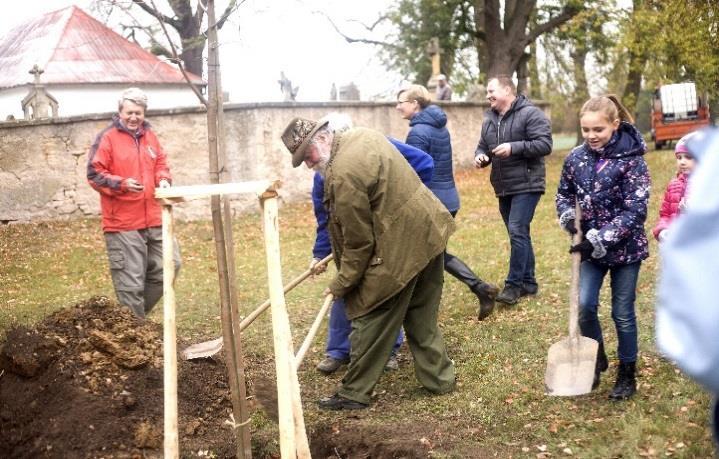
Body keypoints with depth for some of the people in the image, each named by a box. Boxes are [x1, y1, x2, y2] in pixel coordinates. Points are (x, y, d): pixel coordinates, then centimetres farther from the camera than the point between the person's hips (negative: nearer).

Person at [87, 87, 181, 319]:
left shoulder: (149, 135, 14)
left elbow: (161, 163, 21)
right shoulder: (107, 138, -4)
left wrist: (163, 180, -1)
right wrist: (122, 184, -20)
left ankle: (136, 313, 24)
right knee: (130, 282, -4)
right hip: (122, 223, -6)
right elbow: (94, 174, -7)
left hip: (153, 219, 7)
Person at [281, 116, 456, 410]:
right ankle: (439, 378, 28)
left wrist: (341, 285, -3)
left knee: (372, 321, 4)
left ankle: (354, 394, 14)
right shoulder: (360, 134, 4)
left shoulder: (343, 175, -24)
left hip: (400, 248, -9)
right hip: (429, 230, 10)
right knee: (422, 319, 20)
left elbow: (359, 242, -18)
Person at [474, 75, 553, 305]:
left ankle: (514, 284, -7)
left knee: (517, 232, -14)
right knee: (519, 234, 13)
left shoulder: (531, 114, -11)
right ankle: (528, 282, 22)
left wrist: (514, 147, -24)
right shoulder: (489, 119, 12)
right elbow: (483, 146, 21)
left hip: (526, 185, -8)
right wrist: (480, 156, -3)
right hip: (503, 188, 8)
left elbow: (545, 144, -17)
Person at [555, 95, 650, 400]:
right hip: (592, 247, 4)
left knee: (622, 312, 5)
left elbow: (635, 211, -19)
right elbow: (565, 194, 12)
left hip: (625, 247, -3)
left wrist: (600, 240, -25)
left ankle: (627, 374, 24)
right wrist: (567, 215, -10)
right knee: (584, 305, -5)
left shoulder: (631, 159, -16)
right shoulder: (576, 158, -3)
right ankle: (596, 358, 22)